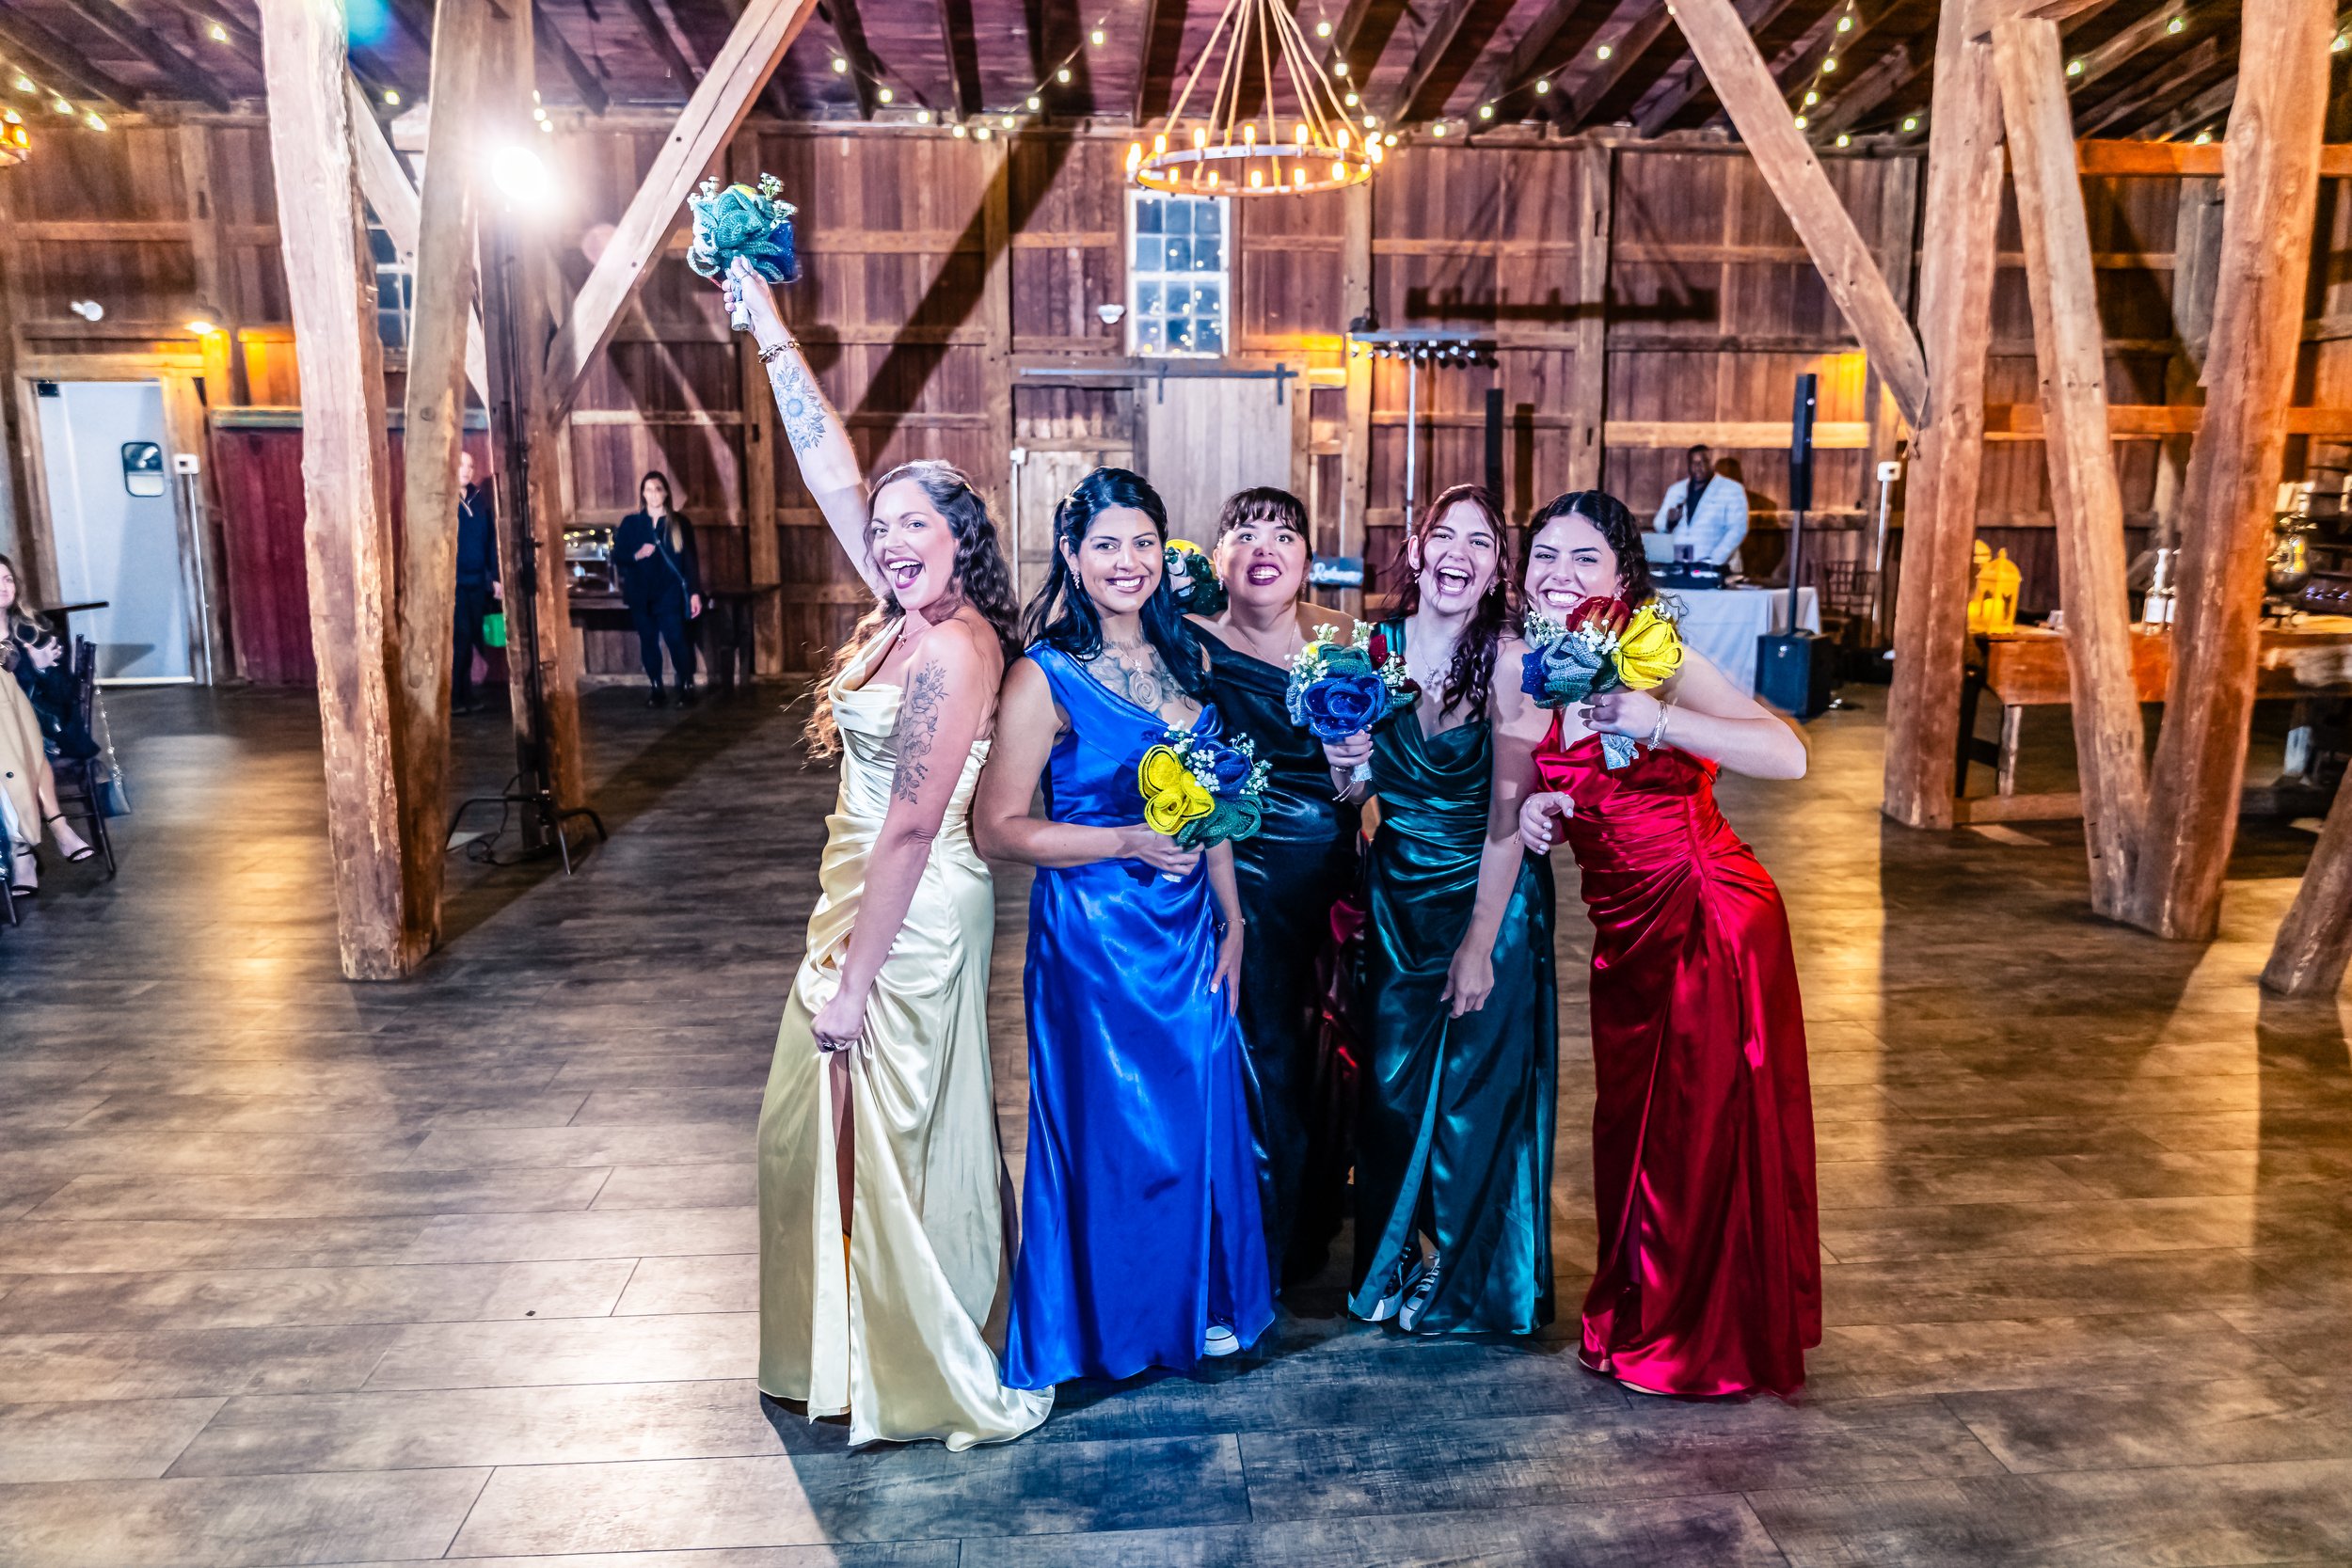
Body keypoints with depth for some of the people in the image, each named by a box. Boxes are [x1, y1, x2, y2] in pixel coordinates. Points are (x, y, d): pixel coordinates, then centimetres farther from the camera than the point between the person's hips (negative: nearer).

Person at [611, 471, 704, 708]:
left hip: (670, 593, -2)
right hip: (641, 594, 2)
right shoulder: (630, 523, 6)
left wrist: (695, 592, -4)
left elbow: (690, 559, 2)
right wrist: (637, 555, -13)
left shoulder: (679, 522, 3)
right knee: (648, 641, 6)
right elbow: (618, 557, 7)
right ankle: (656, 688, 17)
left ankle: (687, 688, -2)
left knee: (676, 639, -13)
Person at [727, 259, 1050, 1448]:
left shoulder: (954, 647, -20)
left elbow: (912, 825, -22)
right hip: (865, 897, 10)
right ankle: (858, 1352, 38)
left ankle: (938, 1382, 24)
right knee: (822, 1126, 19)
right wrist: (768, 326, 11)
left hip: (915, 915, -10)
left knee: (899, 1139, 4)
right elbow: (832, 472, 10)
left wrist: (852, 978, -19)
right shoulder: (904, 614, 5)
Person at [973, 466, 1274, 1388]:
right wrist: (1126, 842, -21)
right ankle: (1111, 1321, 30)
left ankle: (1199, 1304, 36)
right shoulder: (1046, 677, -12)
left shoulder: (1183, 661, 6)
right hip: (1093, 937, -5)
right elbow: (997, 830, -13)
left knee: (1199, 1119, 14)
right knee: (1111, 1124, 8)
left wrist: (1231, 922, 11)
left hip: (1189, 931, 6)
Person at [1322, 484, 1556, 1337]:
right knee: (1390, 1081, 11)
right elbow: (1363, 787, 6)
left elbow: (1508, 816, -17)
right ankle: (1389, 1260, 35)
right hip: (1396, 888, 4)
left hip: (1489, 893, -4)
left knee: (1474, 1089, 8)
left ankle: (1460, 1279, 31)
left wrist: (1479, 942, -16)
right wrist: (1343, 762, -16)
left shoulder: (1507, 659, -19)